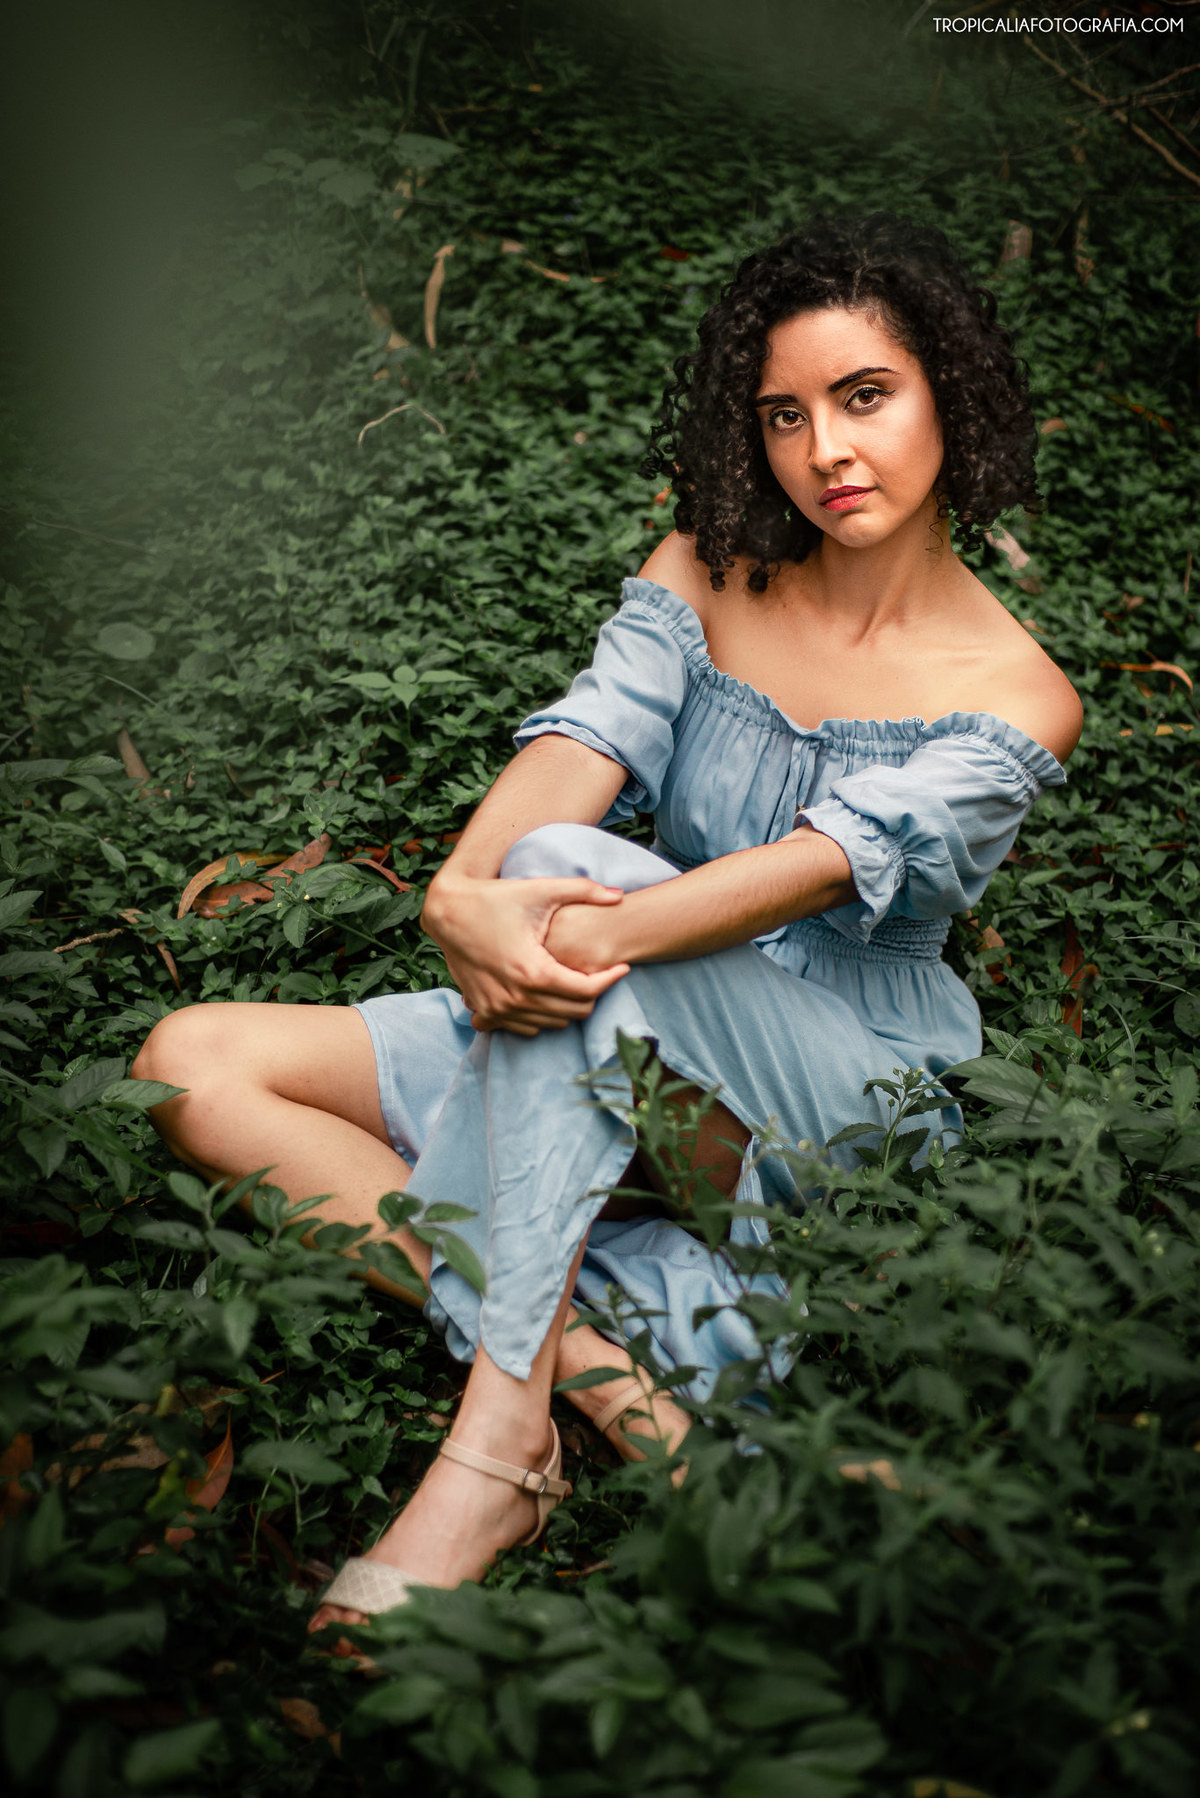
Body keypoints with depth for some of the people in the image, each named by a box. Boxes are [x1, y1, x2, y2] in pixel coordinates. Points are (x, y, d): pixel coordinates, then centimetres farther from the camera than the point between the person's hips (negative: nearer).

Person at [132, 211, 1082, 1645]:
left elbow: (828, 861, -23)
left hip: (845, 1111, -5)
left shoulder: (1014, 700, -6)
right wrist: (465, 895, -35)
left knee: (569, 869, -35)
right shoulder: (703, 574, 5)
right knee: (195, 1065, -13)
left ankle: (495, 1444, -37)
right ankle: (584, 1356, -28)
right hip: (613, 1049, 5)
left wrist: (587, 931, -38)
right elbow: (584, 738, -13)